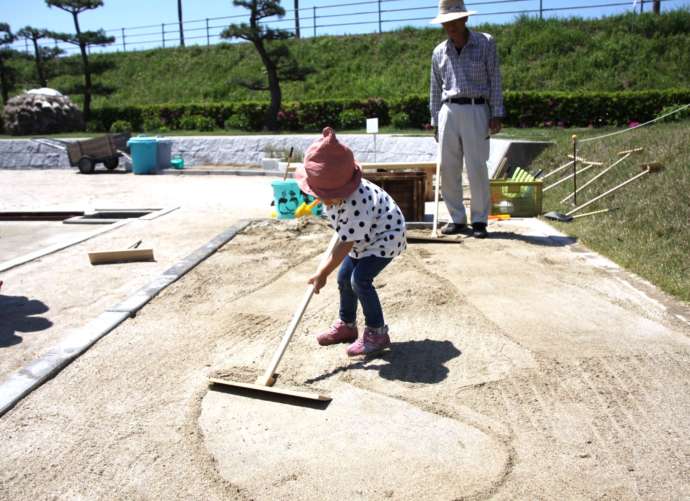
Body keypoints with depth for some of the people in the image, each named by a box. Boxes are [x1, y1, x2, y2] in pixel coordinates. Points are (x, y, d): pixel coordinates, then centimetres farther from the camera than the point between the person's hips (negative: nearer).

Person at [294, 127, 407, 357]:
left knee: (360, 279, -19)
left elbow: (346, 244, -31)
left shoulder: (356, 203, -39)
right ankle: (347, 325, 29)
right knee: (344, 277, 10)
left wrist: (323, 272, -23)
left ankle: (377, 333, -5)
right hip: (363, 238, 9)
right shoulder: (330, 191, -15)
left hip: (386, 235, -9)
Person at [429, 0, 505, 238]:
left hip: (476, 111, -3)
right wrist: (435, 121, 12)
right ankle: (457, 218, 13)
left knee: (477, 168, -5)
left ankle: (479, 220, 6)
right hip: (449, 112, 4)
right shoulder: (439, 52, 12)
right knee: (447, 168, 2)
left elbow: (494, 80, 1)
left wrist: (497, 114, -6)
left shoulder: (485, 43, 3)